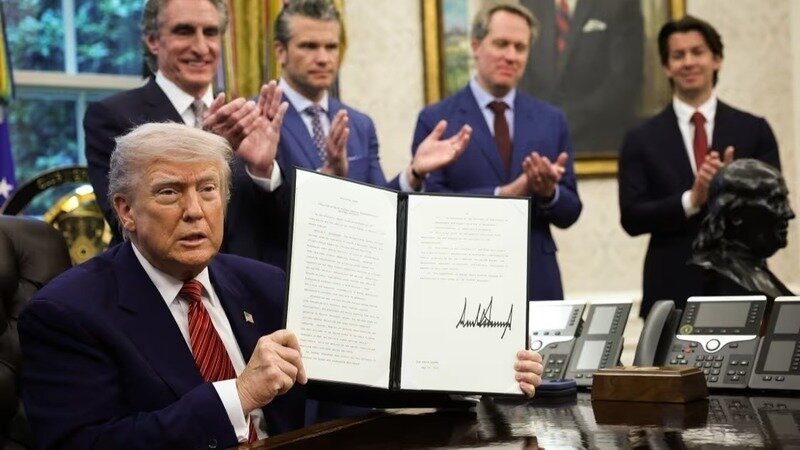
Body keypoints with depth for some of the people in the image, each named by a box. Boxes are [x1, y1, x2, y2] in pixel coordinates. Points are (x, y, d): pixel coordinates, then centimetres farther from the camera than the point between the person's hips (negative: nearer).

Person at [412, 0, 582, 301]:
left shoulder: (552, 120, 9)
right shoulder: (435, 120, -1)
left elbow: (569, 213, 9)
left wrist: (549, 191, -14)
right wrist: (503, 194, -20)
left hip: (537, 284, 3)